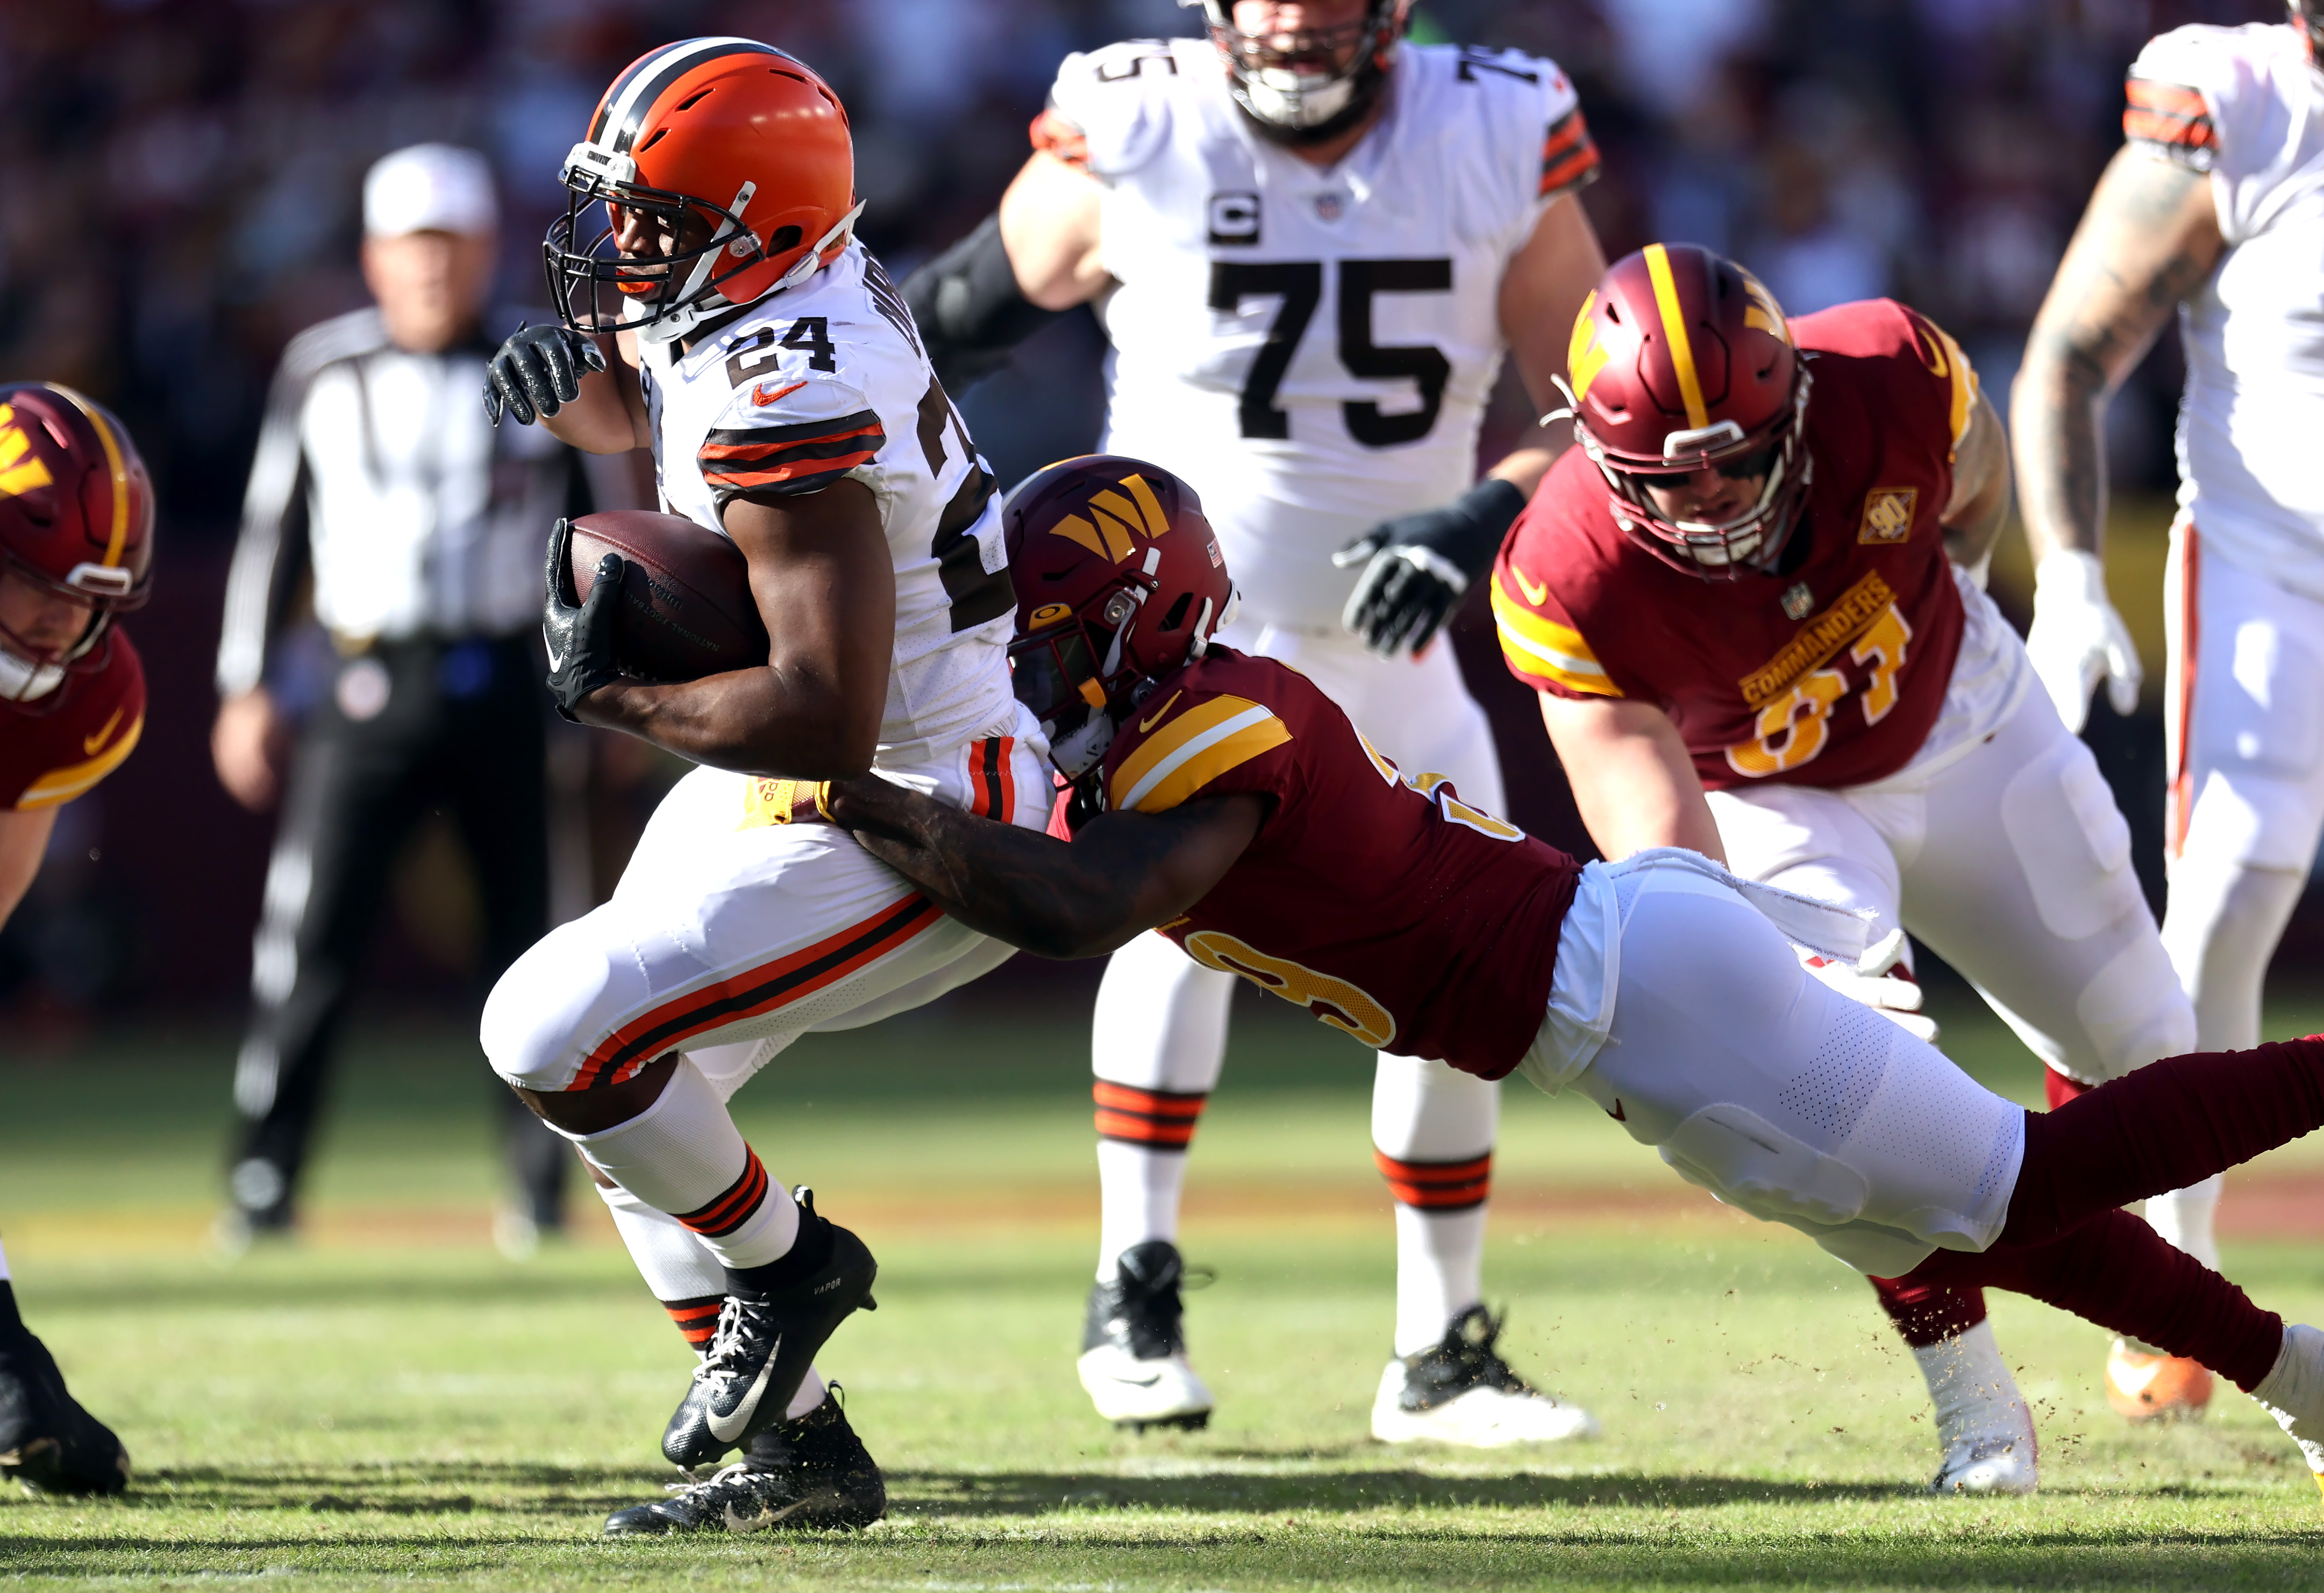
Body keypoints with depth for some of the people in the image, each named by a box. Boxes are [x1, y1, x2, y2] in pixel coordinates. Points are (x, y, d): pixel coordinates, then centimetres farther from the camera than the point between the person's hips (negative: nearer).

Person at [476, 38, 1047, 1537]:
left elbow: (825, 714, -34)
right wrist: (571, 374, 0)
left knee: (556, 1033, -18)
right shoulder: (759, 294, 0)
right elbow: (637, 411, 23)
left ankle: (786, 1258, 6)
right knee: (638, 1088, 15)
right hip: (803, 791, 11)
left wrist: (612, 690, -21)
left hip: (911, 835, -11)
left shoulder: (790, 405, -30)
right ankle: (800, 1456, 21)